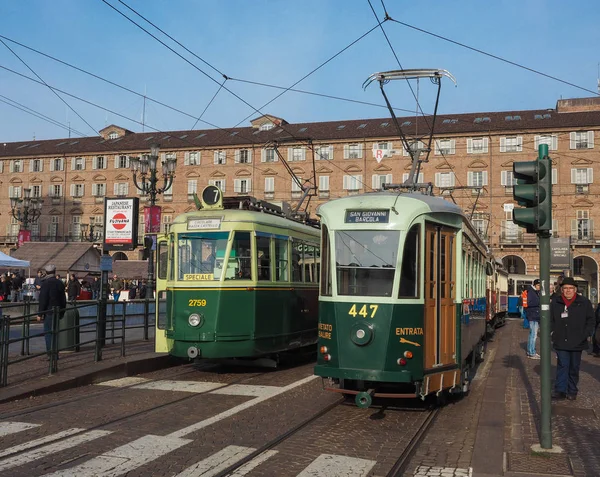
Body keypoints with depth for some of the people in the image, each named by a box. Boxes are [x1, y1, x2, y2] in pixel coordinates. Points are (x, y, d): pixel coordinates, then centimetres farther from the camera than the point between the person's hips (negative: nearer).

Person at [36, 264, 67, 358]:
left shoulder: (46, 283, -11)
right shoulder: (60, 283, 10)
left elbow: (43, 300, -14)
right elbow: (64, 300, 15)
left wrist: (40, 314, -9)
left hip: (49, 312, -7)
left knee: (48, 333, -3)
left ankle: (51, 354, -7)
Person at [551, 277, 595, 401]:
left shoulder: (584, 302, 1)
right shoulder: (555, 303, 4)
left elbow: (591, 320, 4)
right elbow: (551, 320, 10)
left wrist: (587, 334, -6)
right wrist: (550, 332, -4)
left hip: (577, 342, 0)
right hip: (561, 342, 0)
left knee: (574, 368, 10)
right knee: (562, 366, -2)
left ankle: (572, 391, 19)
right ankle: (560, 390, 0)